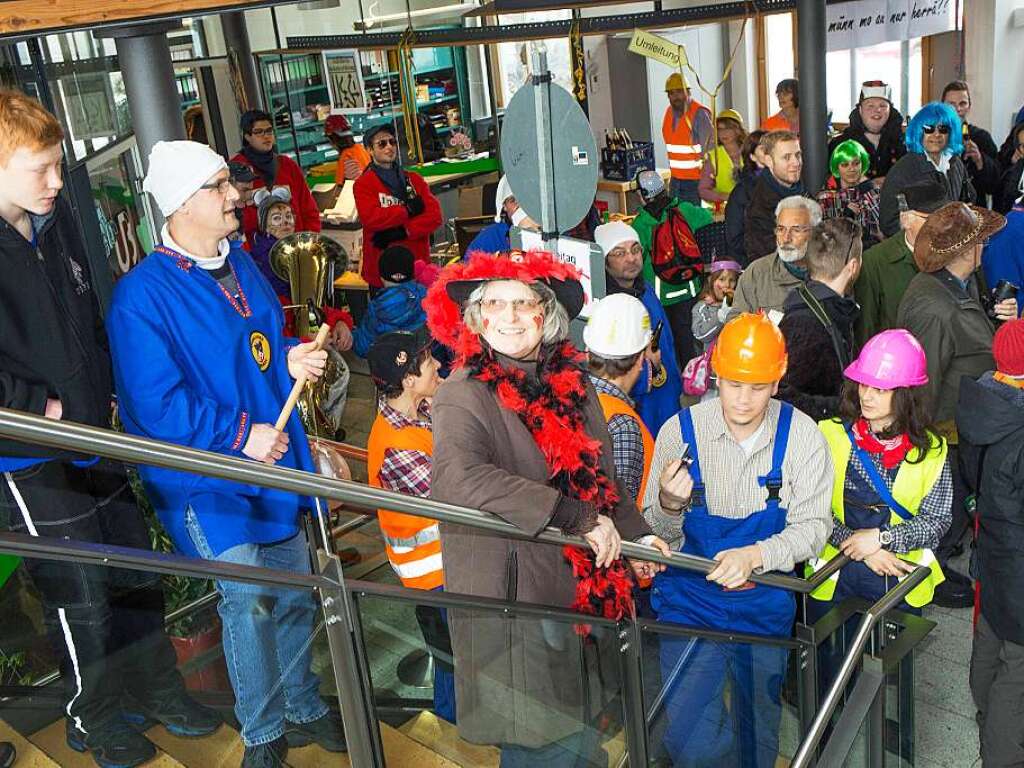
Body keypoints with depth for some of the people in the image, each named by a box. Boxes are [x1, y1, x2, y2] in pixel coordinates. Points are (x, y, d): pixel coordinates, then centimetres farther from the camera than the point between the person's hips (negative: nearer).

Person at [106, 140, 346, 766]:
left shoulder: (241, 264, 9)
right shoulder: (142, 296, -16)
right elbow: (154, 404, -19)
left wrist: (292, 361, 0)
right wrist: (239, 434, -20)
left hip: (276, 461, 7)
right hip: (211, 484, -7)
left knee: (296, 595, 16)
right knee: (249, 604, 2)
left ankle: (302, 707, 39)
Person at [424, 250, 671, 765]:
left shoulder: (570, 381, 6)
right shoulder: (464, 396, -15)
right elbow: (456, 477, -35)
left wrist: (633, 533, 9)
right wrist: (578, 519, -32)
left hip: (587, 585, 7)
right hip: (516, 603, -7)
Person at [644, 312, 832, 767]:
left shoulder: (801, 435, -7)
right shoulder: (680, 431, -8)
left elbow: (813, 528, -8)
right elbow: (658, 534, -2)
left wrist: (755, 555, -26)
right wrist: (669, 504, -25)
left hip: (765, 604, 1)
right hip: (690, 597, -1)